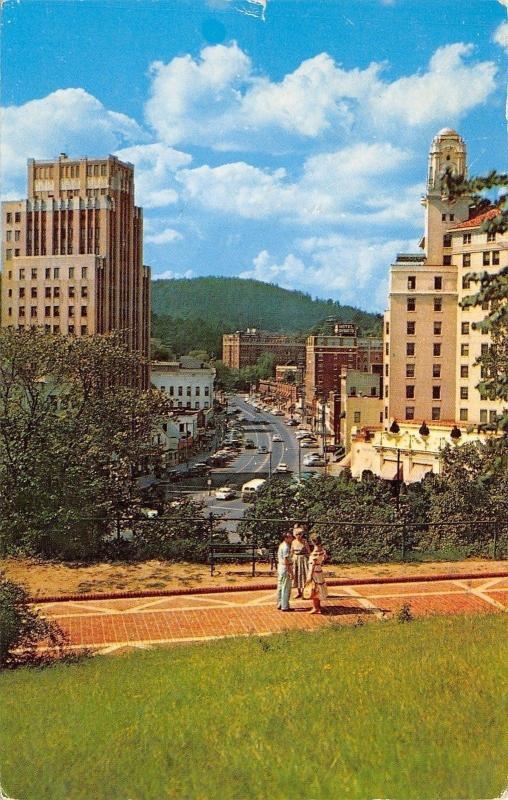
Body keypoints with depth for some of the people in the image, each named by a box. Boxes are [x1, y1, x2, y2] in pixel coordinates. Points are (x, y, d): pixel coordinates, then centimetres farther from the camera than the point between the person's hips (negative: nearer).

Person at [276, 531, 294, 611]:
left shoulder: (281, 545, 12)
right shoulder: (286, 547, -19)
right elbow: (286, 561, -23)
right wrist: (290, 572, -22)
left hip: (280, 567, 10)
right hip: (286, 568, -10)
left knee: (280, 587, 16)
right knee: (286, 588, -2)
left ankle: (279, 605, 25)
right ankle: (284, 607, 2)